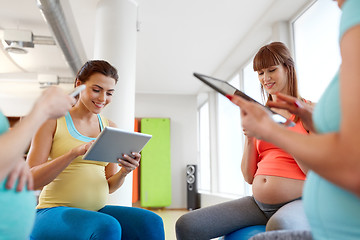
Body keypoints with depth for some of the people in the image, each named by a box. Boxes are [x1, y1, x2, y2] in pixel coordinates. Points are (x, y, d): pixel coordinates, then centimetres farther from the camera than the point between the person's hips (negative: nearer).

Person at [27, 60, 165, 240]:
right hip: (55, 212, -4)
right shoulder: (53, 120, -2)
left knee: (152, 223, -23)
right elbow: (31, 180, -10)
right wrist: (74, 152, -24)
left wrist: (124, 171, -12)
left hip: (98, 211, 4)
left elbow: (109, 187, 11)